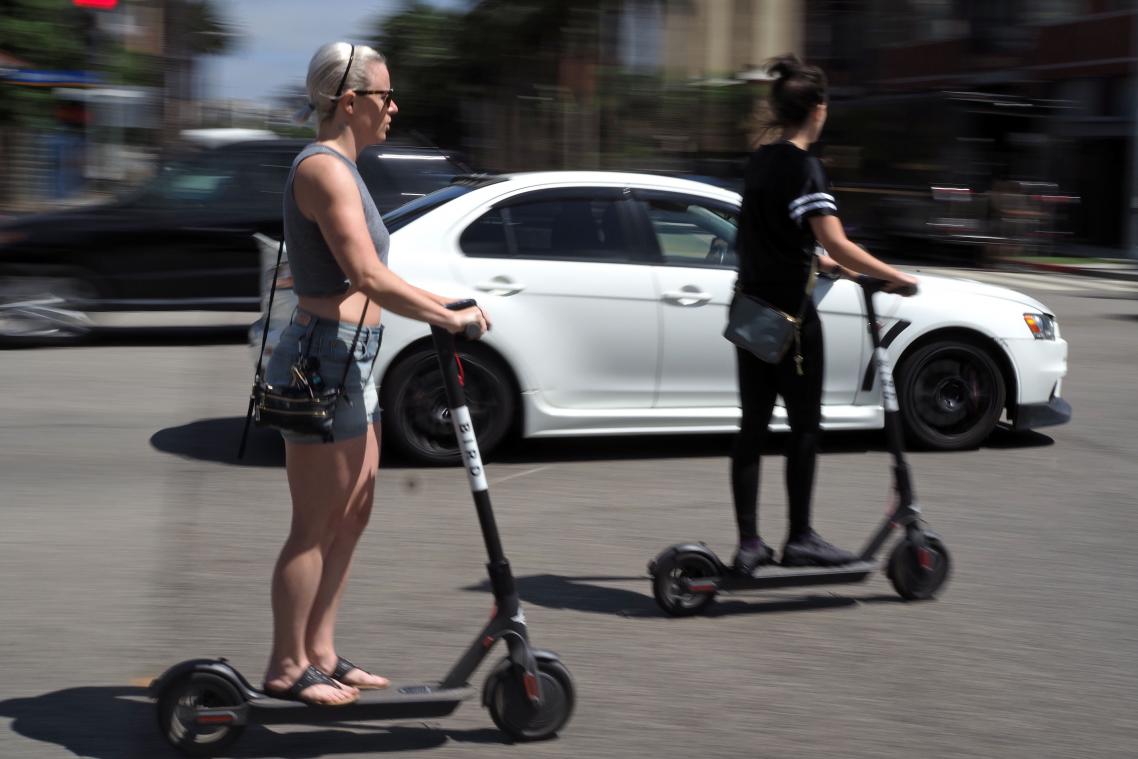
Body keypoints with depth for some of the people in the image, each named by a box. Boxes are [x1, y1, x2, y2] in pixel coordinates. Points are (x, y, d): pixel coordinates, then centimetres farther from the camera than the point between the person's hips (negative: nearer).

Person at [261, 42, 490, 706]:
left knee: (353, 515, 15)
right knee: (315, 526, -2)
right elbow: (371, 279, -24)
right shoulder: (325, 169, -15)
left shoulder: (340, 169, 17)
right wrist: (451, 317, -16)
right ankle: (288, 669, 9)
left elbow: (366, 278, 16)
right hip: (324, 359, -10)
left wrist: (443, 305, 7)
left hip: (350, 362, 10)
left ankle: (320, 652, 24)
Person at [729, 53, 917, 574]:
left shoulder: (759, 161, 11)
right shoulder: (803, 168, -14)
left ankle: (749, 543, 8)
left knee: (753, 425, 7)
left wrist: (819, 262, 29)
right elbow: (836, 244, -22)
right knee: (804, 426, 3)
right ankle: (800, 540, 9)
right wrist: (893, 276, -15)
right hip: (791, 315, -8)